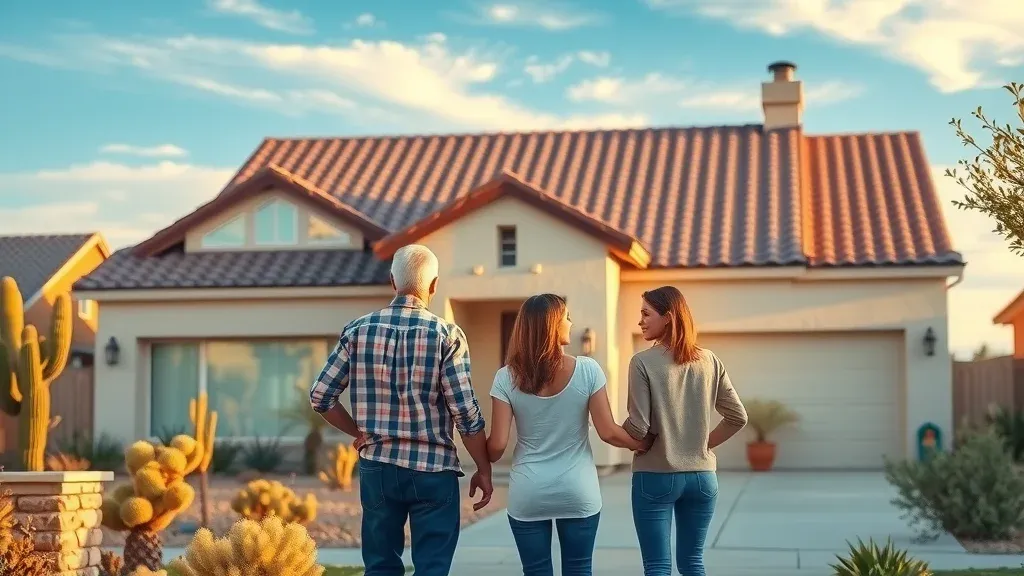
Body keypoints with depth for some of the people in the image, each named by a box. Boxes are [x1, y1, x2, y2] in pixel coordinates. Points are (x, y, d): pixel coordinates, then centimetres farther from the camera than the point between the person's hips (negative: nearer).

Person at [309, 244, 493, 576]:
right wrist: (484, 470, 0)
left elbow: (320, 396, 0)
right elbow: (466, 413, -11)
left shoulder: (358, 331, -1)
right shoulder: (447, 335, -10)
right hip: (433, 470, -3)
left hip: (377, 466, 3)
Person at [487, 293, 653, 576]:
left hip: (528, 496, 0)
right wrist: (643, 444, 12)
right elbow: (608, 432, -6)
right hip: (578, 493, 0)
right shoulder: (587, 370, -8)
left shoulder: (507, 377, -6)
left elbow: (497, 445, -8)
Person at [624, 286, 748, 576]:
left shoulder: (643, 362, -12)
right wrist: (705, 443, 13)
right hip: (702, 476, 5)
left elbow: (638, 427, -14)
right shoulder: (709, 361, 3)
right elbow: (738, 417, 5)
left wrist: (620, 436, 6)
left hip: (655, 476, -4)